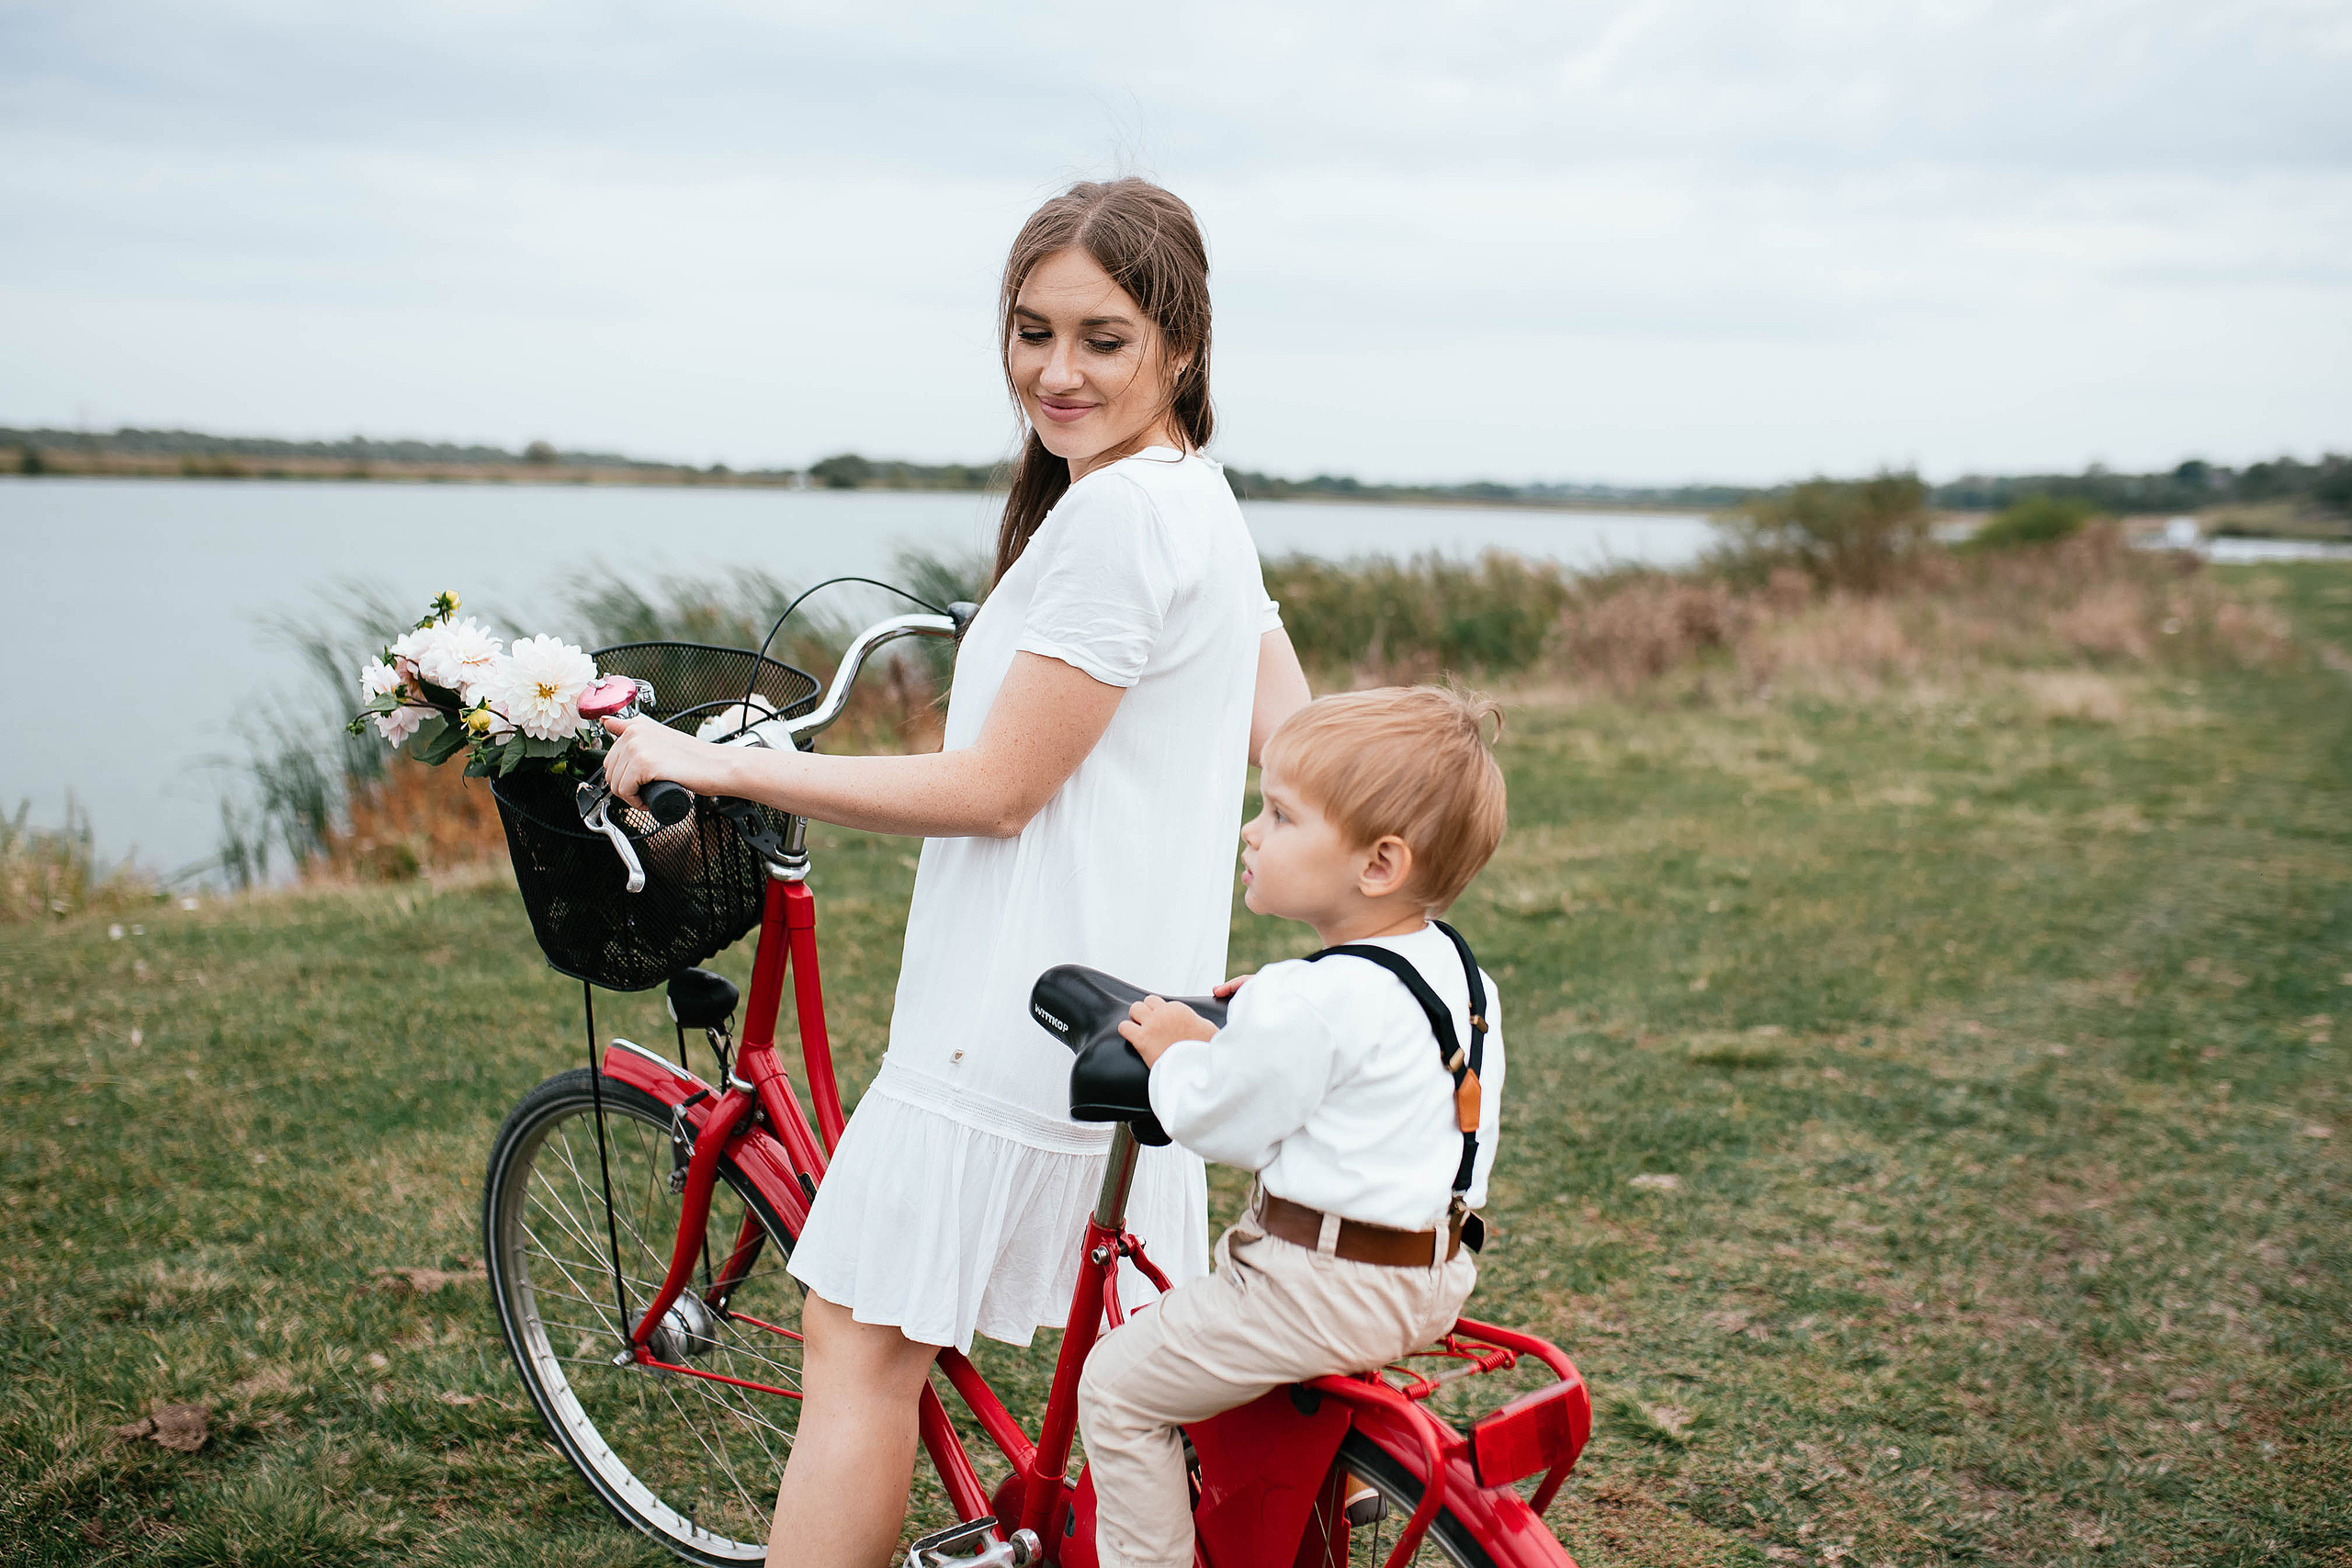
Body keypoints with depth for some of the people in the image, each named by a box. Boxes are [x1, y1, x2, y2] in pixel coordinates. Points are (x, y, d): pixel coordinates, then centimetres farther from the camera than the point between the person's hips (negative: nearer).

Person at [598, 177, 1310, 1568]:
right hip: (1141, 1001, 10)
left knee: (859, 1340, -2)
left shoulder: (1117, 514, -18)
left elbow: (993, 790, -18)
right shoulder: (1203, 501, 13)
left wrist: (720, 764, -15)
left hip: (1027, 1008, -10)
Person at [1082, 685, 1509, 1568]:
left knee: (1119, 1390, 4)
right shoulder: (1460, 974, 3)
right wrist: (1242, 1031, 16)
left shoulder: (1306, 1004, -25)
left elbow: (1218, 1125, -14)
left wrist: (1176, 1051, 4)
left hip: (1329, 1293, -9)